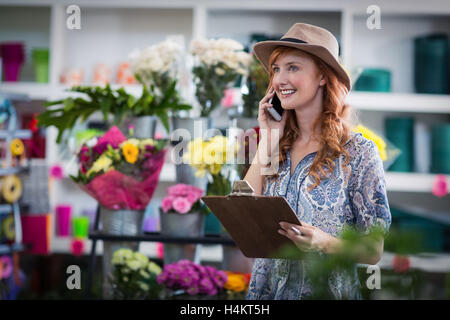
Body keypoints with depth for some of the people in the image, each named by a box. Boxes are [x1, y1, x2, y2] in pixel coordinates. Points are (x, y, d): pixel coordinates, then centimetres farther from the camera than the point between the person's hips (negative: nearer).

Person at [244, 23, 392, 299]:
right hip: (265, 289, 4)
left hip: (324, 292, -4)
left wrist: (324, 243, -27)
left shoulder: (358, 152, -11)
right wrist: (267, 139, -8)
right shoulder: (278, 146, 2)